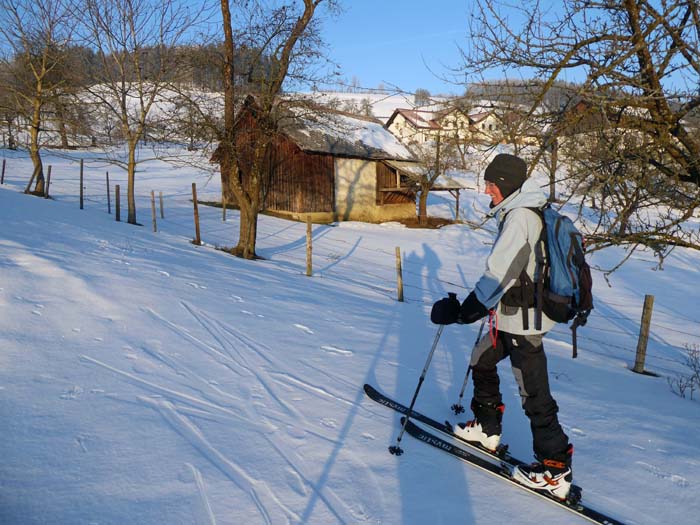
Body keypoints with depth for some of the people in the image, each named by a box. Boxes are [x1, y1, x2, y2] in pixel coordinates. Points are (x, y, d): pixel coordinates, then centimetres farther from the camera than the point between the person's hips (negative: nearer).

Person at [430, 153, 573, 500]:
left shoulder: (519, 218, -21)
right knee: (481, 360, 23)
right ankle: (487, 428, 37)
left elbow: (499, 274, -29)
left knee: (534, 395, -3)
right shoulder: (525, 212, 10)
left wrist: (462, 311, -31)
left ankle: (555, 471, 8)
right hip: (514, 314, 11)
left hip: (523, 319, -11)